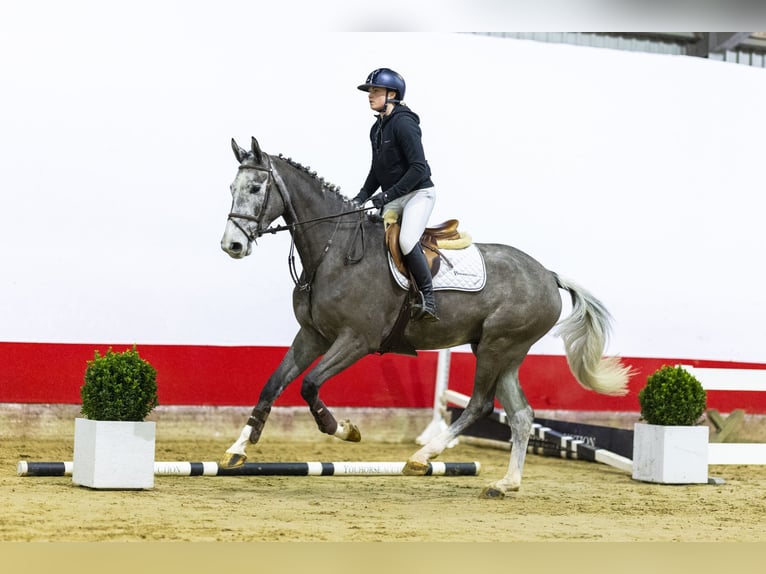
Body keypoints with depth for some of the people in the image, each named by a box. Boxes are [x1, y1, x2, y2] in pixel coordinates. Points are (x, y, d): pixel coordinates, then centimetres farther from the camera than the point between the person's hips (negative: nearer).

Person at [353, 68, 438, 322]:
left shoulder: (403, 123, -16)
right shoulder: (377, 129, 11)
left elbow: (418, 167, -22)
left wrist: (388, 195, -24)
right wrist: (362, 196, 6)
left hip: (419, 193, -9)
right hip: (393, 198, 9)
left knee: (407, 241, -29)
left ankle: (428, 299, -19)